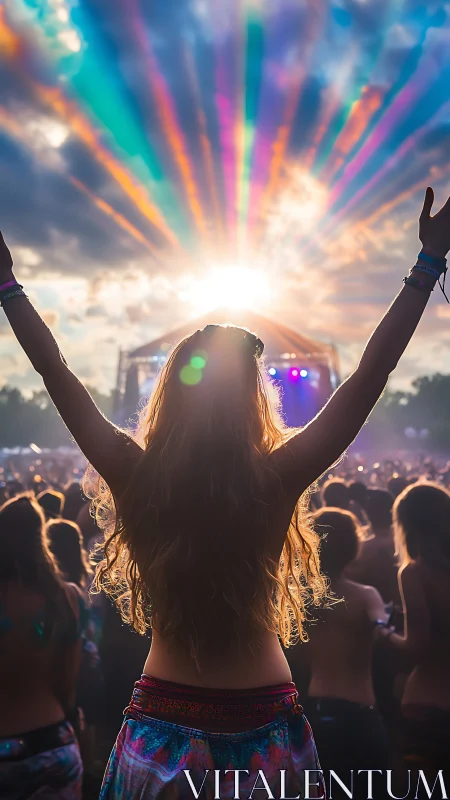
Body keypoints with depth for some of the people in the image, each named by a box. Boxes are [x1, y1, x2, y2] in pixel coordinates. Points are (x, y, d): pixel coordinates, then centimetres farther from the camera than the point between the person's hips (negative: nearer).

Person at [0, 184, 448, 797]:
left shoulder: (135, 477, -13)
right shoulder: (279, 480, -17)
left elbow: (55, 372, -3)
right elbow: (371, 375, -12)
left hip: (164, 724, 1)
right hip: (264, 721, 0)